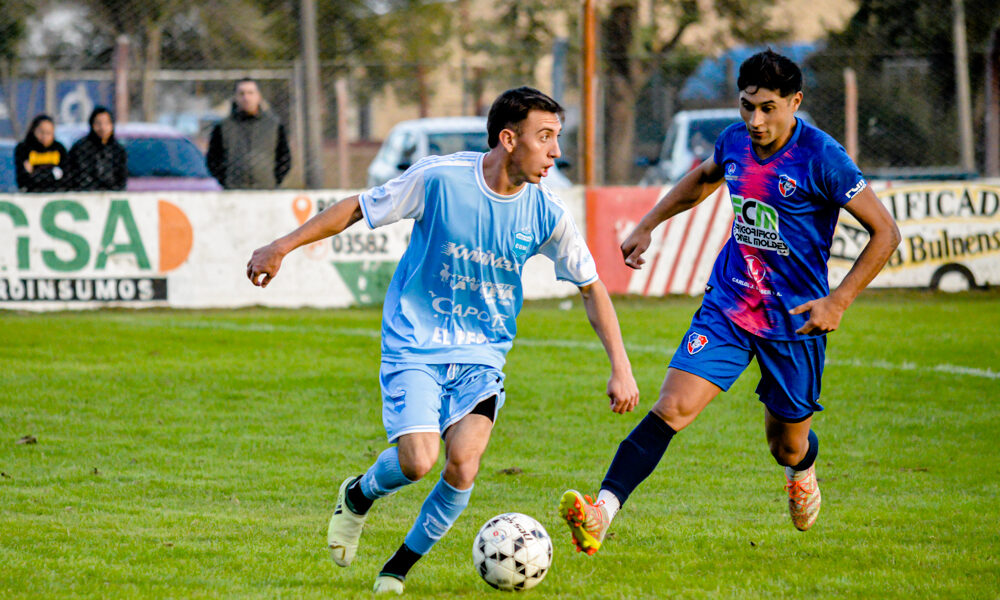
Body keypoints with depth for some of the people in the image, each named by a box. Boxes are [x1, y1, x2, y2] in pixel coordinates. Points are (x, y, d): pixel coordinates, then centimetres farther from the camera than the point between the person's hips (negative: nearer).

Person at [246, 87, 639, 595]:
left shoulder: (546, 215, -6)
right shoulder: (440, 178, -15)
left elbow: (591, 287, 6)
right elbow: (358, 208, -3)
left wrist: (620, 367, 0)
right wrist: (282, 247, -3)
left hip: (481, 356, 3)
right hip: (414, 345, -3)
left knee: (462, 465, -18)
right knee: (418, 461, -20)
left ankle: (398, 568, 6)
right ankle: (359, 495, 17)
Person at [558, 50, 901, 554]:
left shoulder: (820, 157, -17)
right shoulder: (734, 141, 0)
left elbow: (885, 234, -12)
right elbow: (702, 179, 26)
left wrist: (838, 301, -17)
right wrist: (647, 225, 24)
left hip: (794, 319, -3)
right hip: (727, 304, 3)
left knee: (787, 446, 11)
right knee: (672, 408, -17)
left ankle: (802, 472, 50)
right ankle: (602, 511, -27)